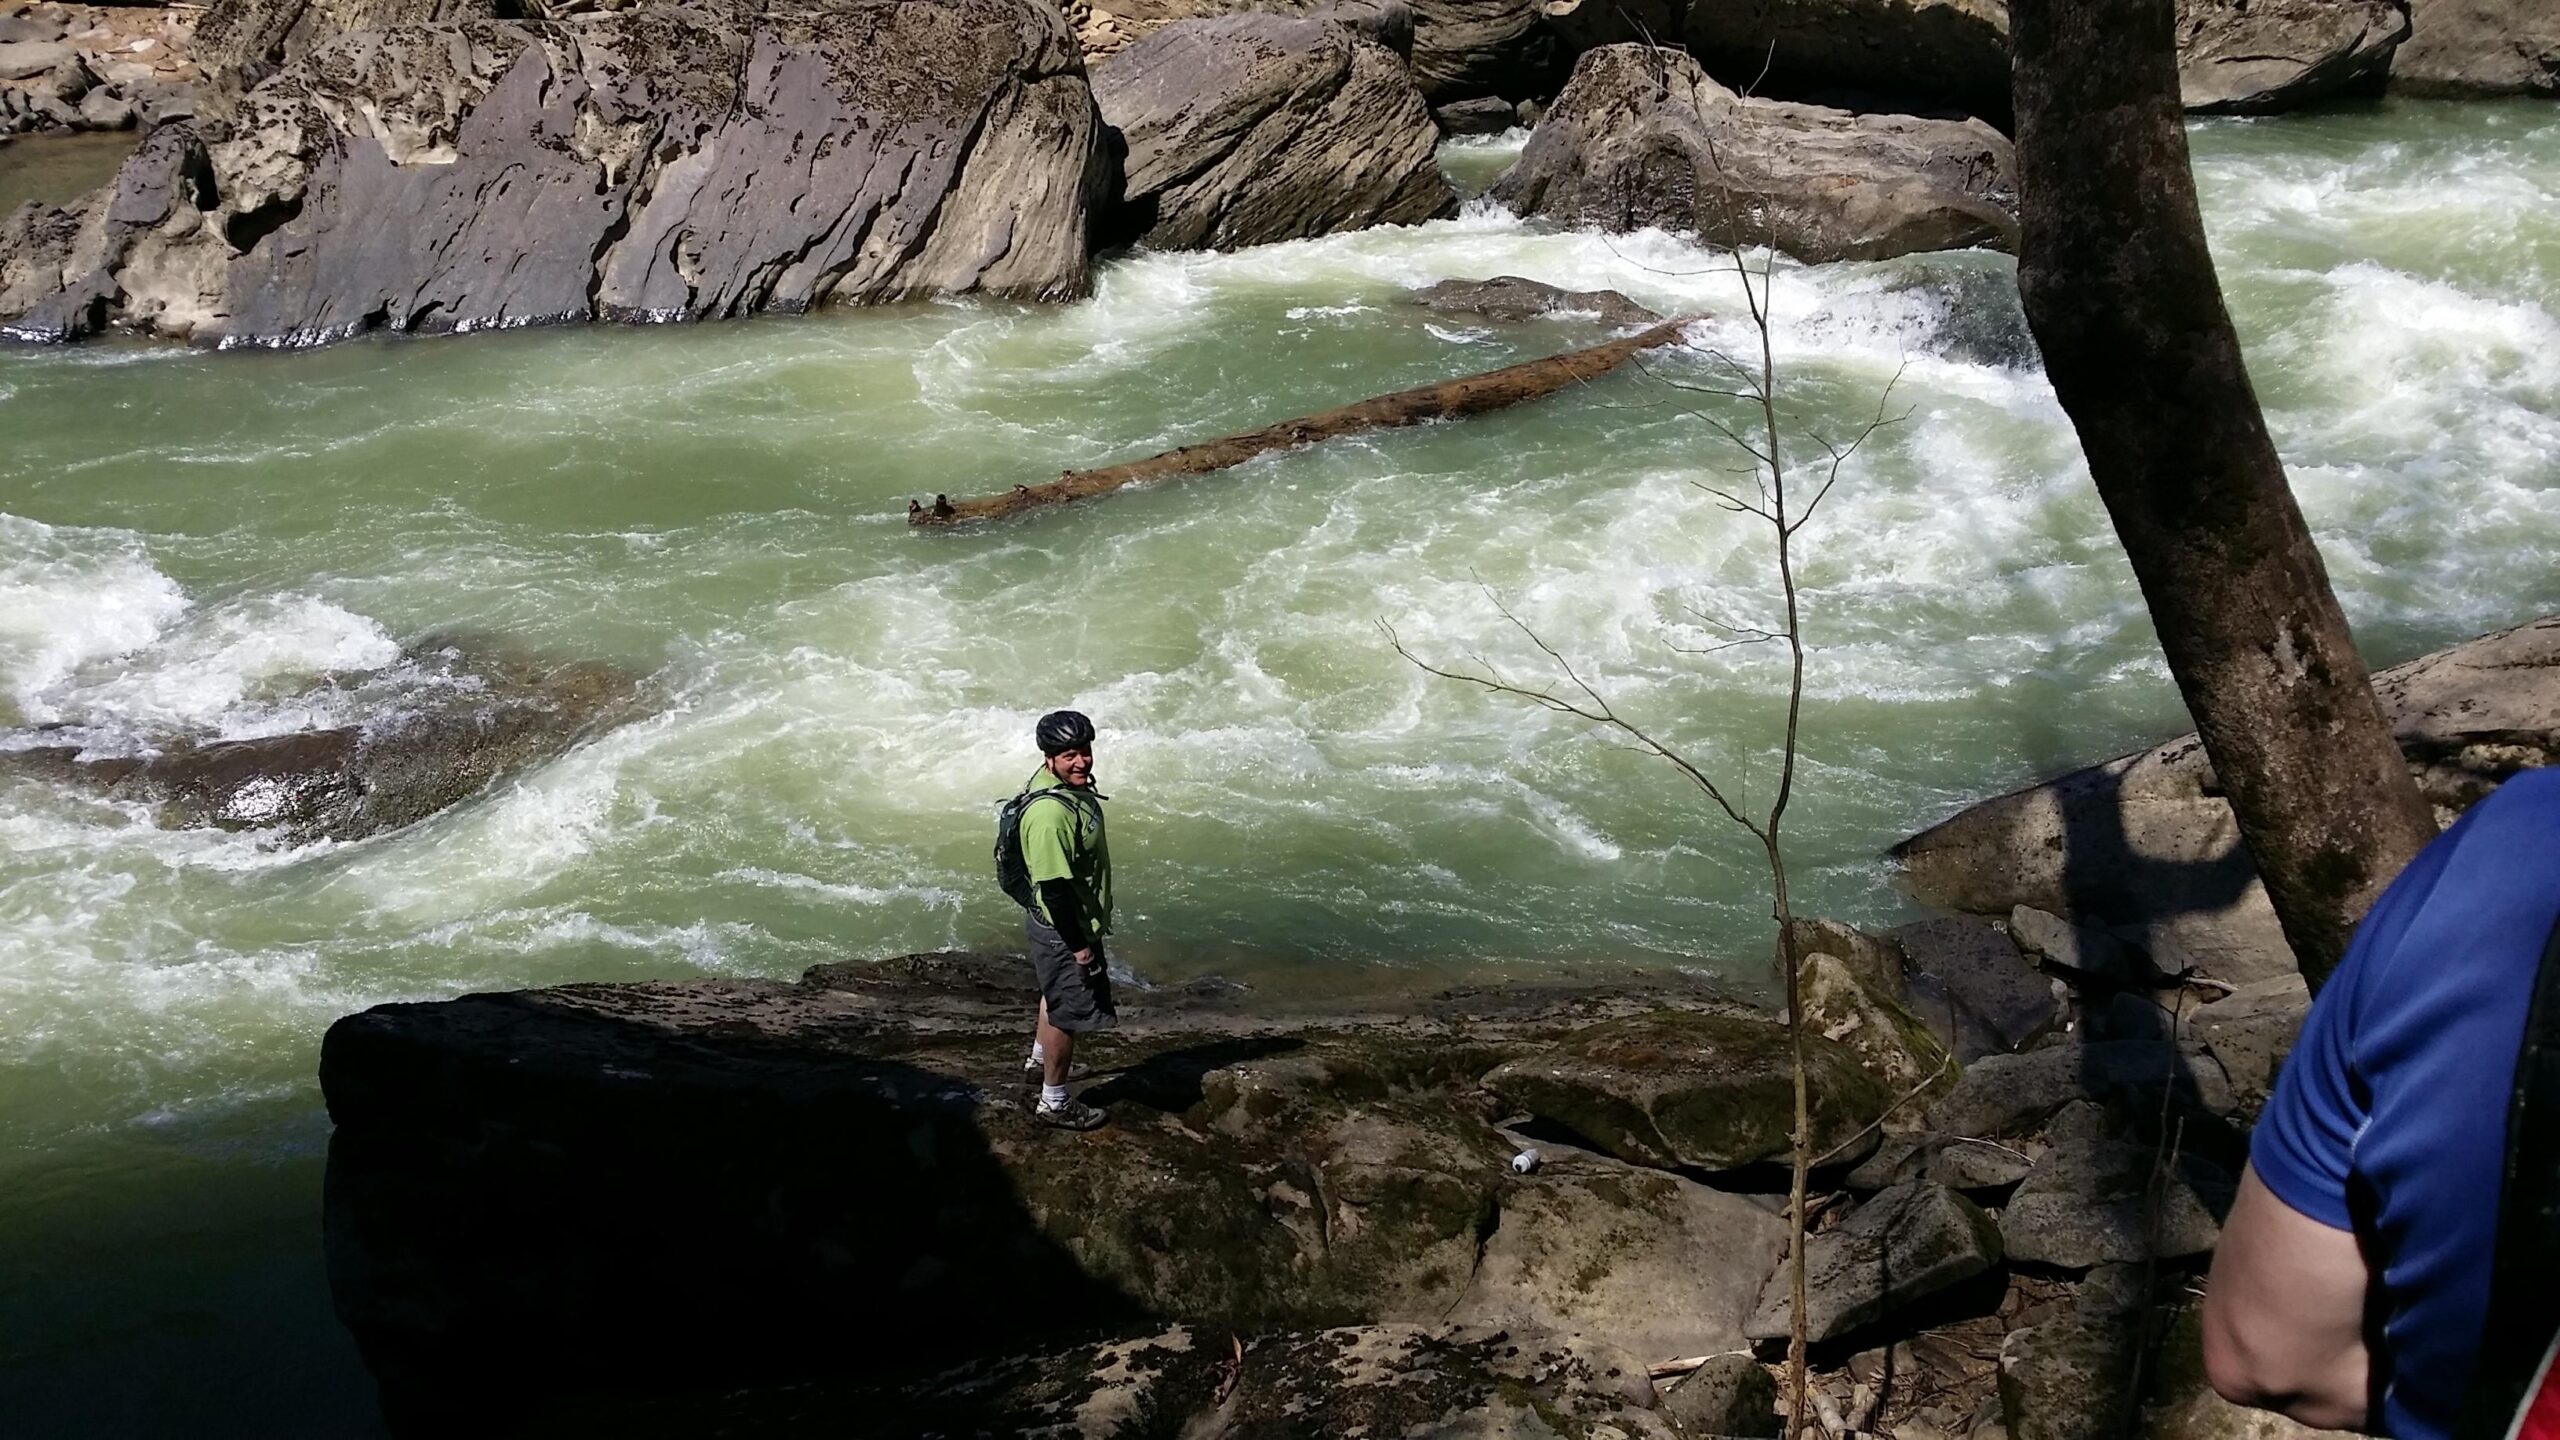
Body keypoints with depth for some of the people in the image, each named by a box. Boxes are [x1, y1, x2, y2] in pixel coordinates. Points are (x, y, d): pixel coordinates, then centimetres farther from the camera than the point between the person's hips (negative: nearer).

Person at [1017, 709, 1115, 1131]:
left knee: (1057, 993, 30)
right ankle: (1055, 1102, 22)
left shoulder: (1071, 784, -2)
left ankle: (1041, 1059, 53)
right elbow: (1054, 887, -30)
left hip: (1077, 921, 10)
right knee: (1068, 1010, 6)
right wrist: (1079, 944, -23)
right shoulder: (1051, 814, -34)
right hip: (1062, 929, -10)